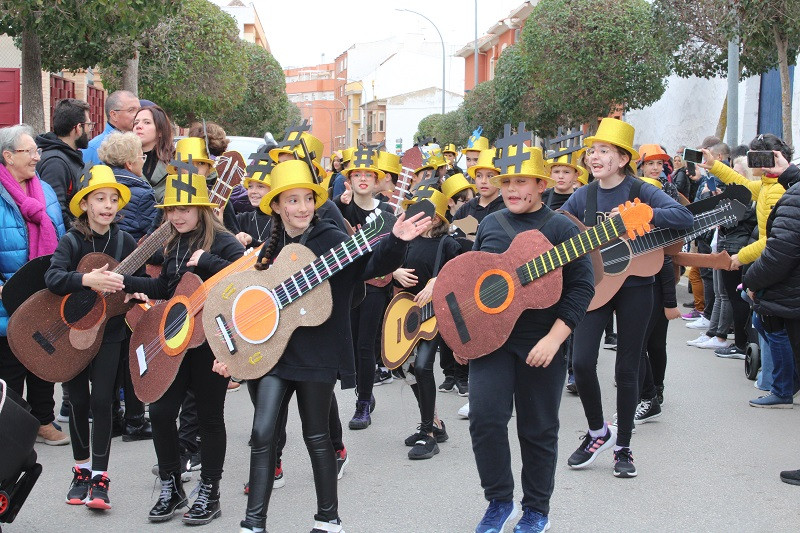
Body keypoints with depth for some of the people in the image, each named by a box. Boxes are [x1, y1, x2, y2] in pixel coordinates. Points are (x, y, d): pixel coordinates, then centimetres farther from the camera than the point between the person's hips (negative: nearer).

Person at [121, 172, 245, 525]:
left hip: (211, 341, -6)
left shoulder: (222, 241, -10)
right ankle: (171, 488, 19)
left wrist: (205, 260, -26)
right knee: (161, 411, 4)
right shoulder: (173, 244, 12)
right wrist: (122, 281, 13)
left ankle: (209, 493, 16)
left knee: (209, 415, 4)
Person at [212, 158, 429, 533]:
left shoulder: (331, 239, -6)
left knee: (316, 435, 6)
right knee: (262, 433, -3)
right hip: (271, 351, 4)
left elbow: (371, 264, -20)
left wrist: (395, 242, -39)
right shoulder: (270, 249, 9)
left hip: (316, 354, -4)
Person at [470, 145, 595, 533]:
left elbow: (582, 286, -9)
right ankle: (499, 501, 8)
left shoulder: (560, 228, -5)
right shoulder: (490, 224, 10)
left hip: (541, 344, -3)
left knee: (538, 429, 6)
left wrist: (554, 338, -17)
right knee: (484, 418, -11)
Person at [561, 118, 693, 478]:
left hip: (634, 287, -3)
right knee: (581, 361, -10)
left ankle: (623, 447, 18)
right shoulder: (582, 197, 4)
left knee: (627, 368, 4)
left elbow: (685, 218, -21)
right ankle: (598, 432, 14)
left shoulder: (640, 192, -8)